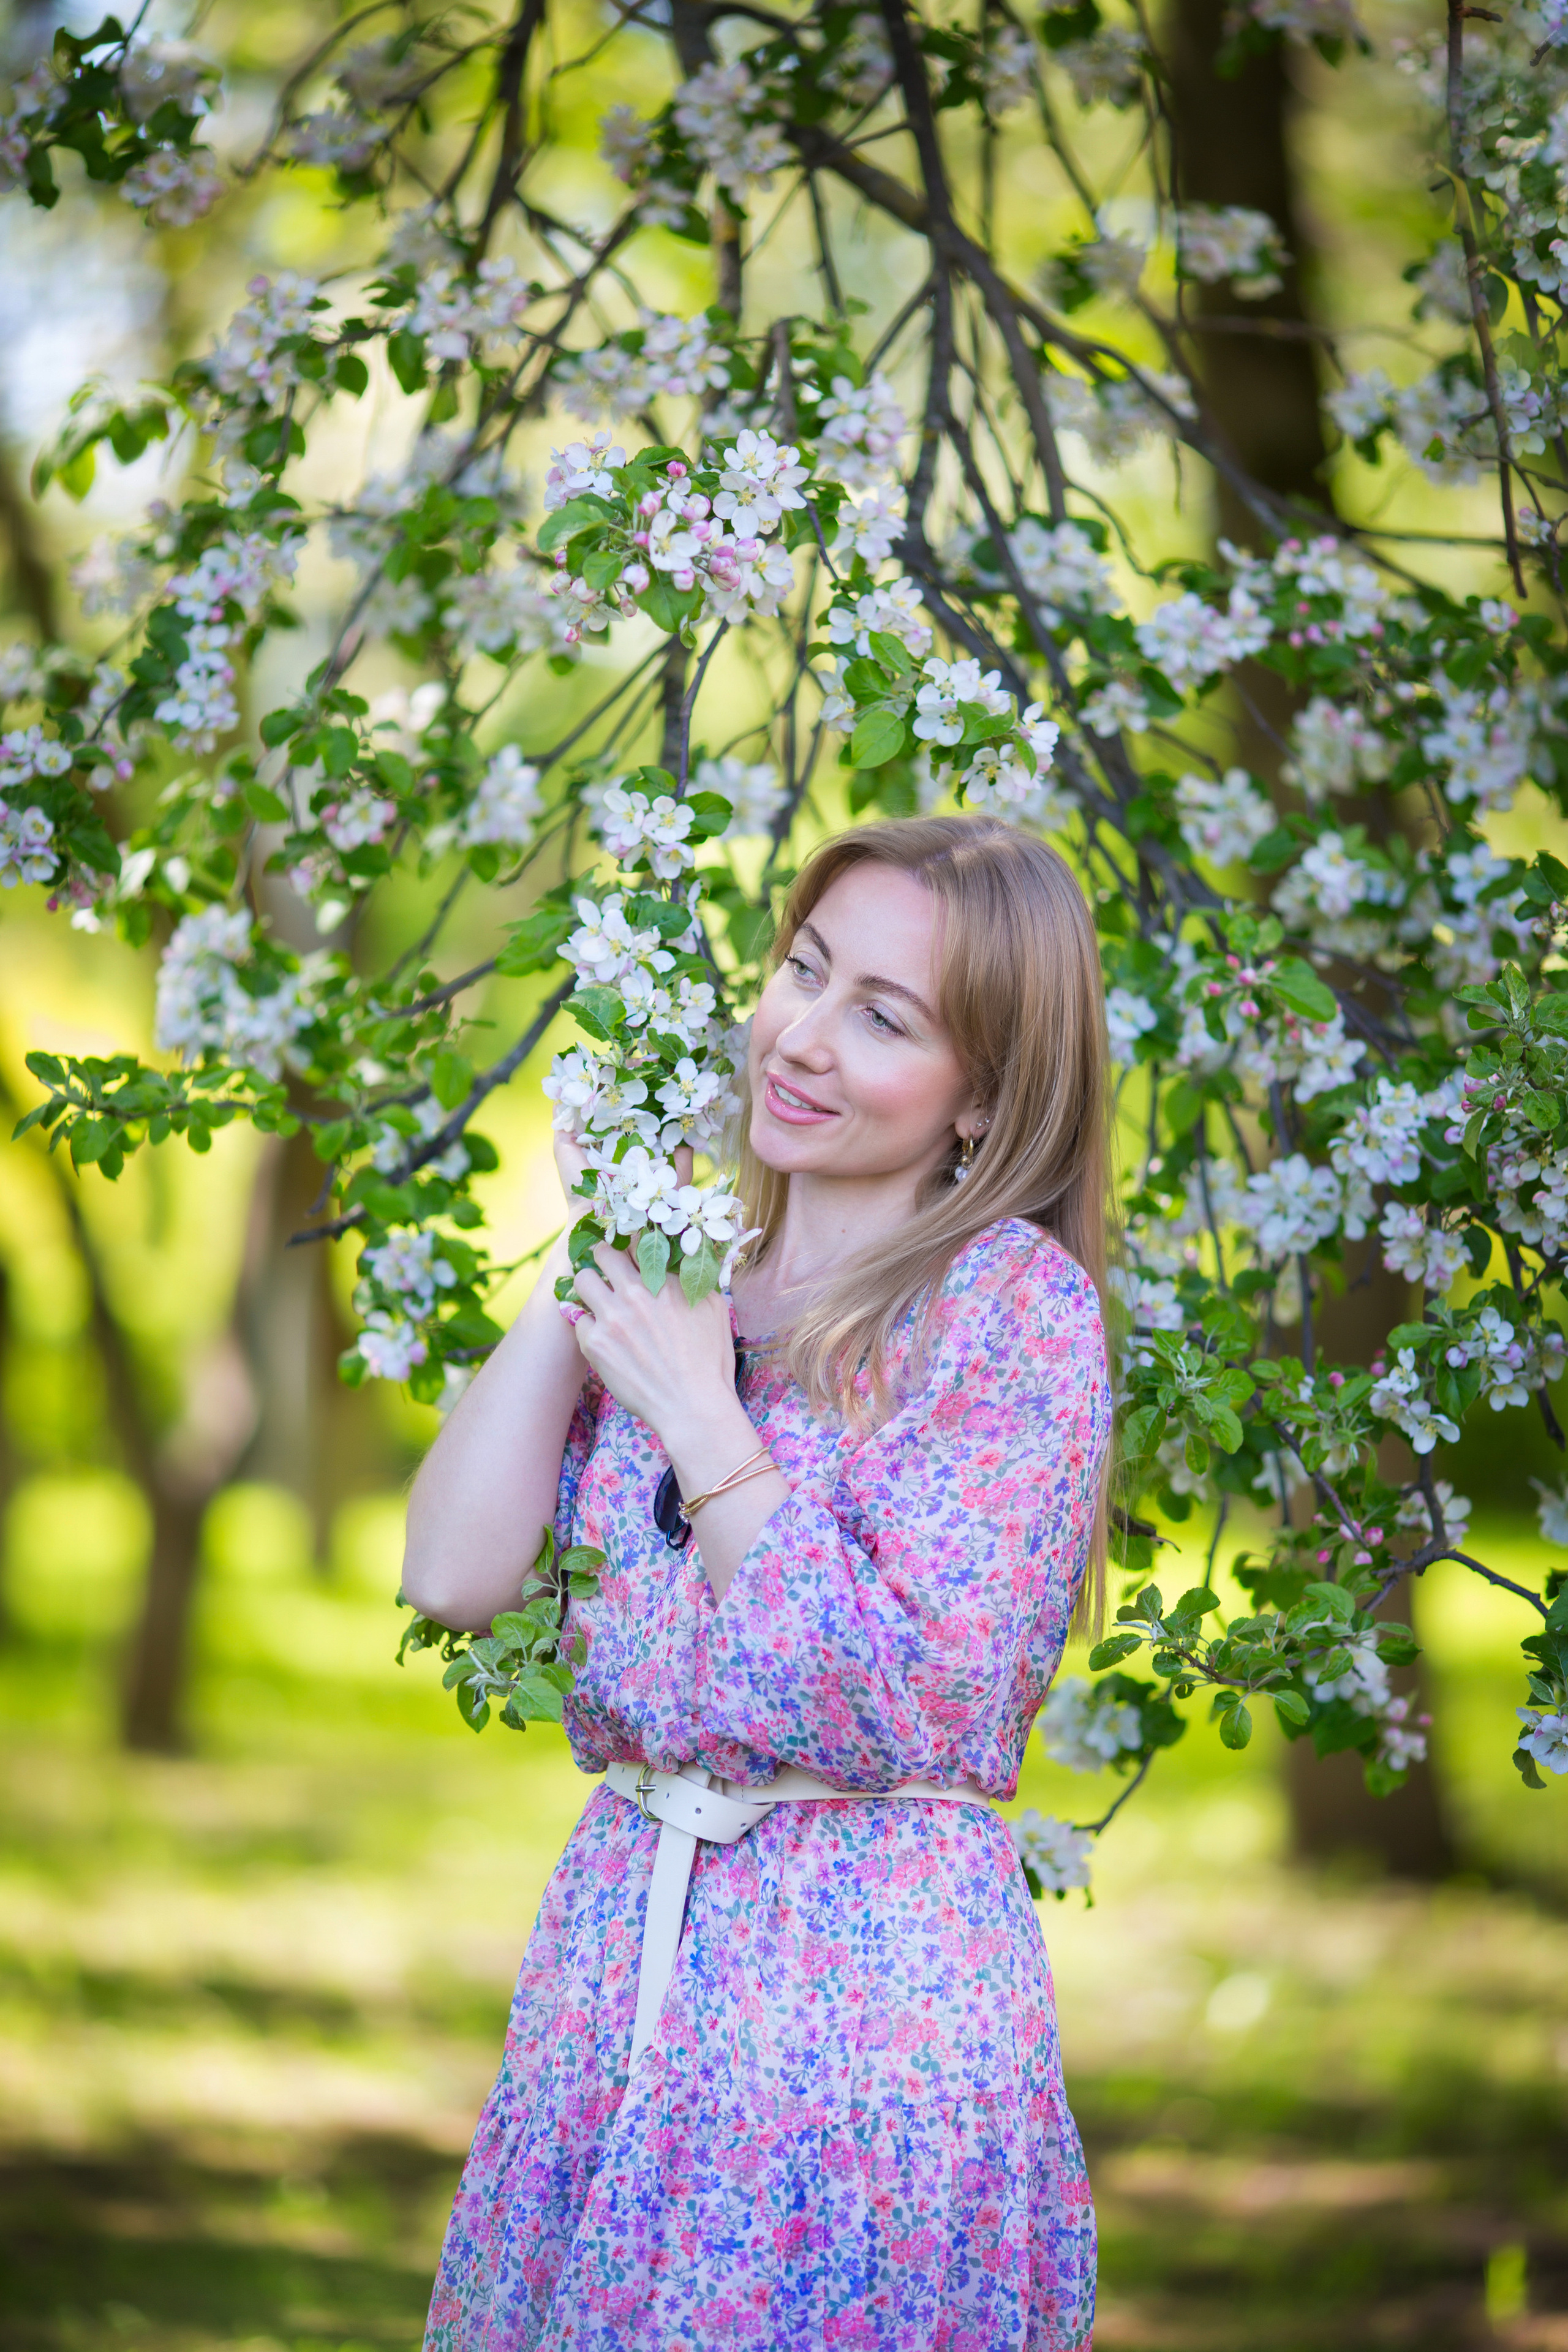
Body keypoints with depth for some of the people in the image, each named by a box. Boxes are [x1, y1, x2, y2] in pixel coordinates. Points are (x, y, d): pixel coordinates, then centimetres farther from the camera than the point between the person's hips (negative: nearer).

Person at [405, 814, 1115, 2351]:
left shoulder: (1014, 1303, -9)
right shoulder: (686, 1280, 8)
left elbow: (923, 1707, -16)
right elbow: (453, 1577, -1)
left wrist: (704, 1423, -12)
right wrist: (586, 1256, -1)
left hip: (873, 1981, -5)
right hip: (614, 1941, 6)